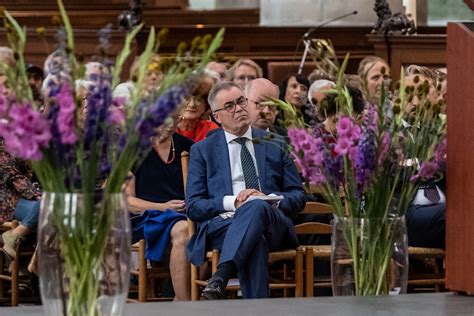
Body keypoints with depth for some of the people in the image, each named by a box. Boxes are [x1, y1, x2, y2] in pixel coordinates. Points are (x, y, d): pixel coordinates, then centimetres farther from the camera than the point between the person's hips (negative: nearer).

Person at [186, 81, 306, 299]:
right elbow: (193, 207, 8)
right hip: (222, 223, -1)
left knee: (256, 207, -39)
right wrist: (232, 202, -11)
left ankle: (220, 278, -54)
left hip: (272, 223, 1)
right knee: (255, 238, -40)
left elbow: (298, 197, 16)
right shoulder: (202, 150, 17)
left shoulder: (275, 145, 21)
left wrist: (268, 200, -7)